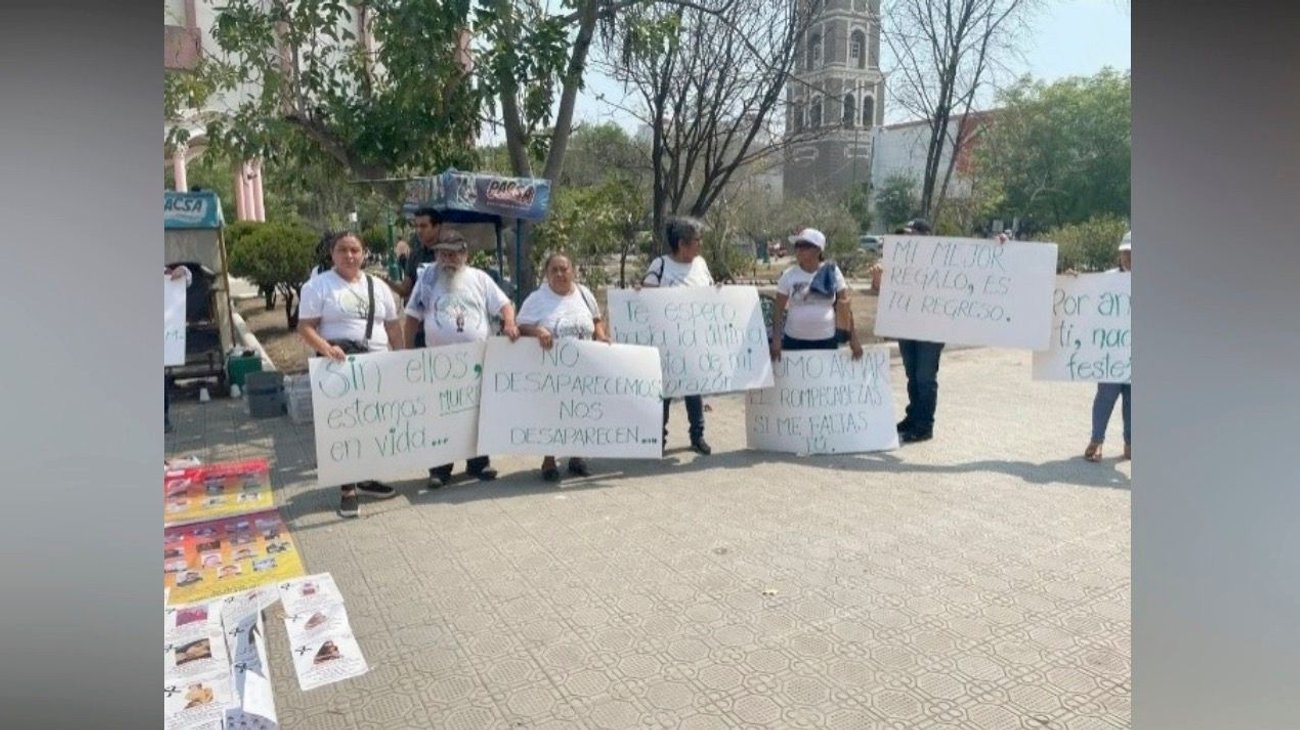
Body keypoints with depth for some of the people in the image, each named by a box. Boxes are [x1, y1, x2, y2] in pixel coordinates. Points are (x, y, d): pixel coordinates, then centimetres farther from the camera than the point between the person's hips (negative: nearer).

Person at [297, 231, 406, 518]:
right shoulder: (318, 286, -1)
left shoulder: (378, 287, 13)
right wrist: (326, 348, -24)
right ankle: (348, 488, 4)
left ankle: (366, 478, 25)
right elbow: (305, 327, -7)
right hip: (339, 364, -5)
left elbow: (393, 327, 16)